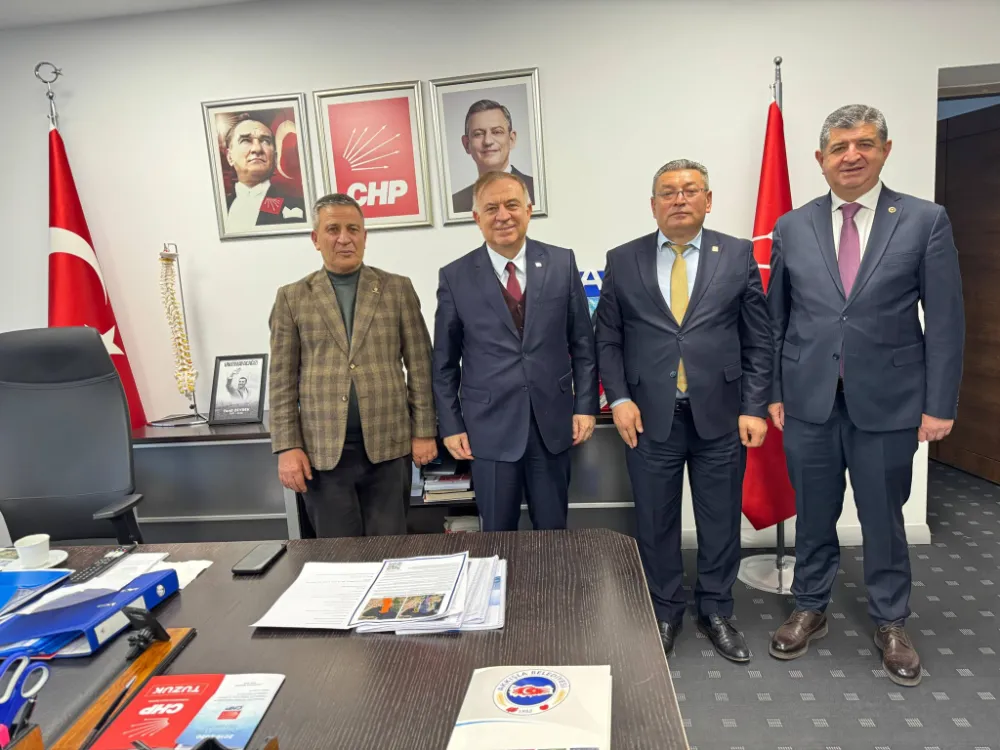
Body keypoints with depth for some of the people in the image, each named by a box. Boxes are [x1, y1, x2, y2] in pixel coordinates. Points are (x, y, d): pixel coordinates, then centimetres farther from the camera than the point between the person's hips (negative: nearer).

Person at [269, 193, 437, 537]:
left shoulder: (397, 289, 5)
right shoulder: (292, 298, 6)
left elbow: (419, 365, 4)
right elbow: (282, 380, 4)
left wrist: (424, 431, 0)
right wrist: (287, 446, -3)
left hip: (388, 444, 0)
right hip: (323, 449, 1)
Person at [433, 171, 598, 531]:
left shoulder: (562, 263, 1)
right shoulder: (455, 277, -2)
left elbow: (582, 341, 5)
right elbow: (445, 362, 3)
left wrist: (586, 405, 1)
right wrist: (451, 425, 1)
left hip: (552, 421, 1)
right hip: (490, 425, -1)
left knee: (554, 531, 14)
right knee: (497, 535, 11)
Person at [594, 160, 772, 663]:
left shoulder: (738, 255, 3)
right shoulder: (622, 262, 4)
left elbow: (757, 340, 3)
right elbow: (608, 339, 5)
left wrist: (754, 408, -3)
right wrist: (618, 399, -6)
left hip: (720, 414, 0)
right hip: (650, 416, 0)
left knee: (720, 521, 12)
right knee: (655, 522, 11)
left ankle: (716, 612, 33)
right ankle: (665, 613, 32)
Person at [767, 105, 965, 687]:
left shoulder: (926, 221, -1)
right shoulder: (792, 227, 3)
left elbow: (945, 321, -2)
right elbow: (776, 319, 6)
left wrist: (940, 404, -6)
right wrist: (772, 392, 4)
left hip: (887, 400, -1)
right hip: (809, 399, 2)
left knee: (884, 518, 13)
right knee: (814, 515, 14)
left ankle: (891, 623, 34)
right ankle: (811, 610, 34)